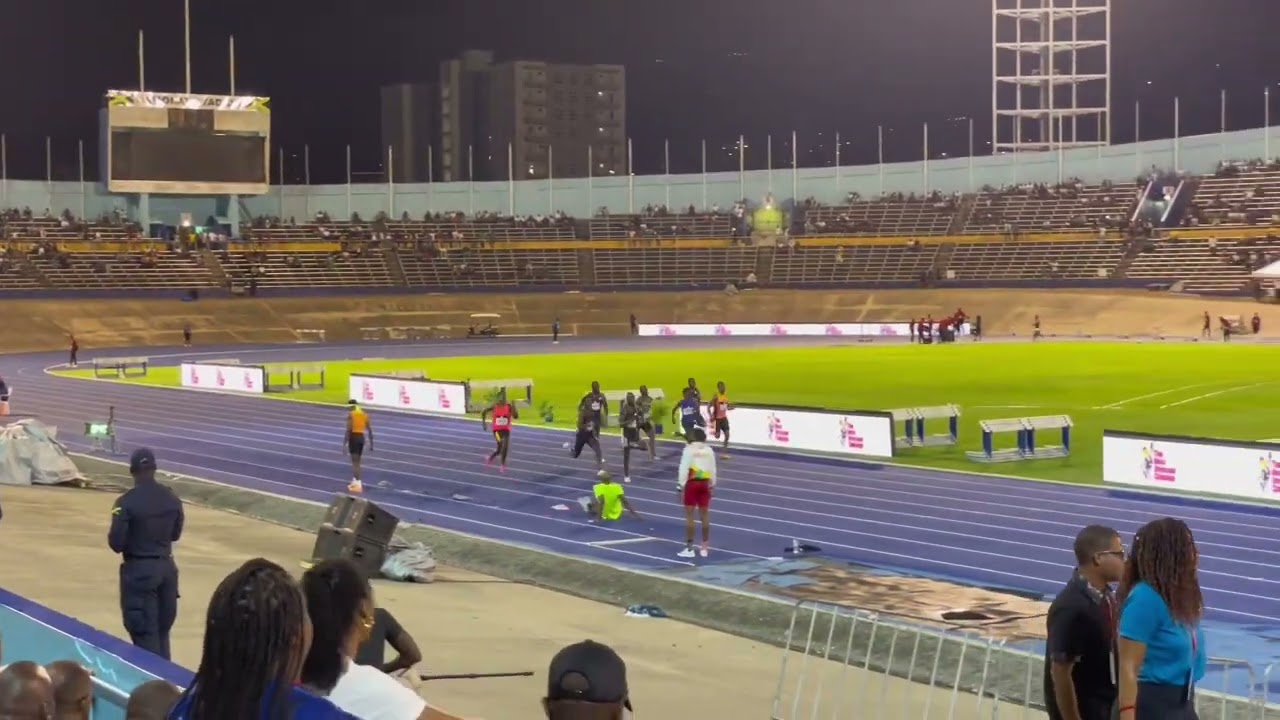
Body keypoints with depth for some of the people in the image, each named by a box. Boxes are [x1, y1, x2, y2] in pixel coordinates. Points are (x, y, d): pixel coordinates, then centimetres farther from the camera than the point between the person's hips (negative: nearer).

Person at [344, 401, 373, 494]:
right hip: (362, 437, 6)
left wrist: (344, 443, -13)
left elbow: (348, 430, -15)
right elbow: (369, 430, 8)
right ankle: (354, 482, 26)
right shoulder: (364, 414, 8)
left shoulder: (351, 414, -9)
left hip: (354, 437, -6)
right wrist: (371, 443, 13)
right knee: (356, 462, 19)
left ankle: (359, 485, -12)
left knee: (355, 463, -5)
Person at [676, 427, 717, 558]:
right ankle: (704, 547, 13)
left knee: (689, 515, -1)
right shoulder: (709, 451, 5)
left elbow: (684, 469, -13)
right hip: (704, 483, 5)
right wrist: (712, 485, 20)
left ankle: (689, 548, -2)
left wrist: (680, 486, -9)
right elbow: (713, 470, 9)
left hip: (692, 483, -5)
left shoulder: (689, 449, -10)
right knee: (704, 515, 9)